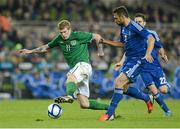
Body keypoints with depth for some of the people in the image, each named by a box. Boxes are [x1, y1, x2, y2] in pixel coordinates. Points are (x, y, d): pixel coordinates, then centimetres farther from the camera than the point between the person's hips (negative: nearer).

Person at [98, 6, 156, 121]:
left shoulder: (134, 26, -17)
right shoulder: (123, 28, 10)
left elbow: (151, 38, -23)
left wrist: (148, 53, -37)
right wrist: (104, 41, 20)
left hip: (137, 60, -10)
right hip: (129, 59, 10)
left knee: (119, 81, -19)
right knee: (124, 87, 11)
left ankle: (109, 114, -16)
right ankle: (147, 99, 32)